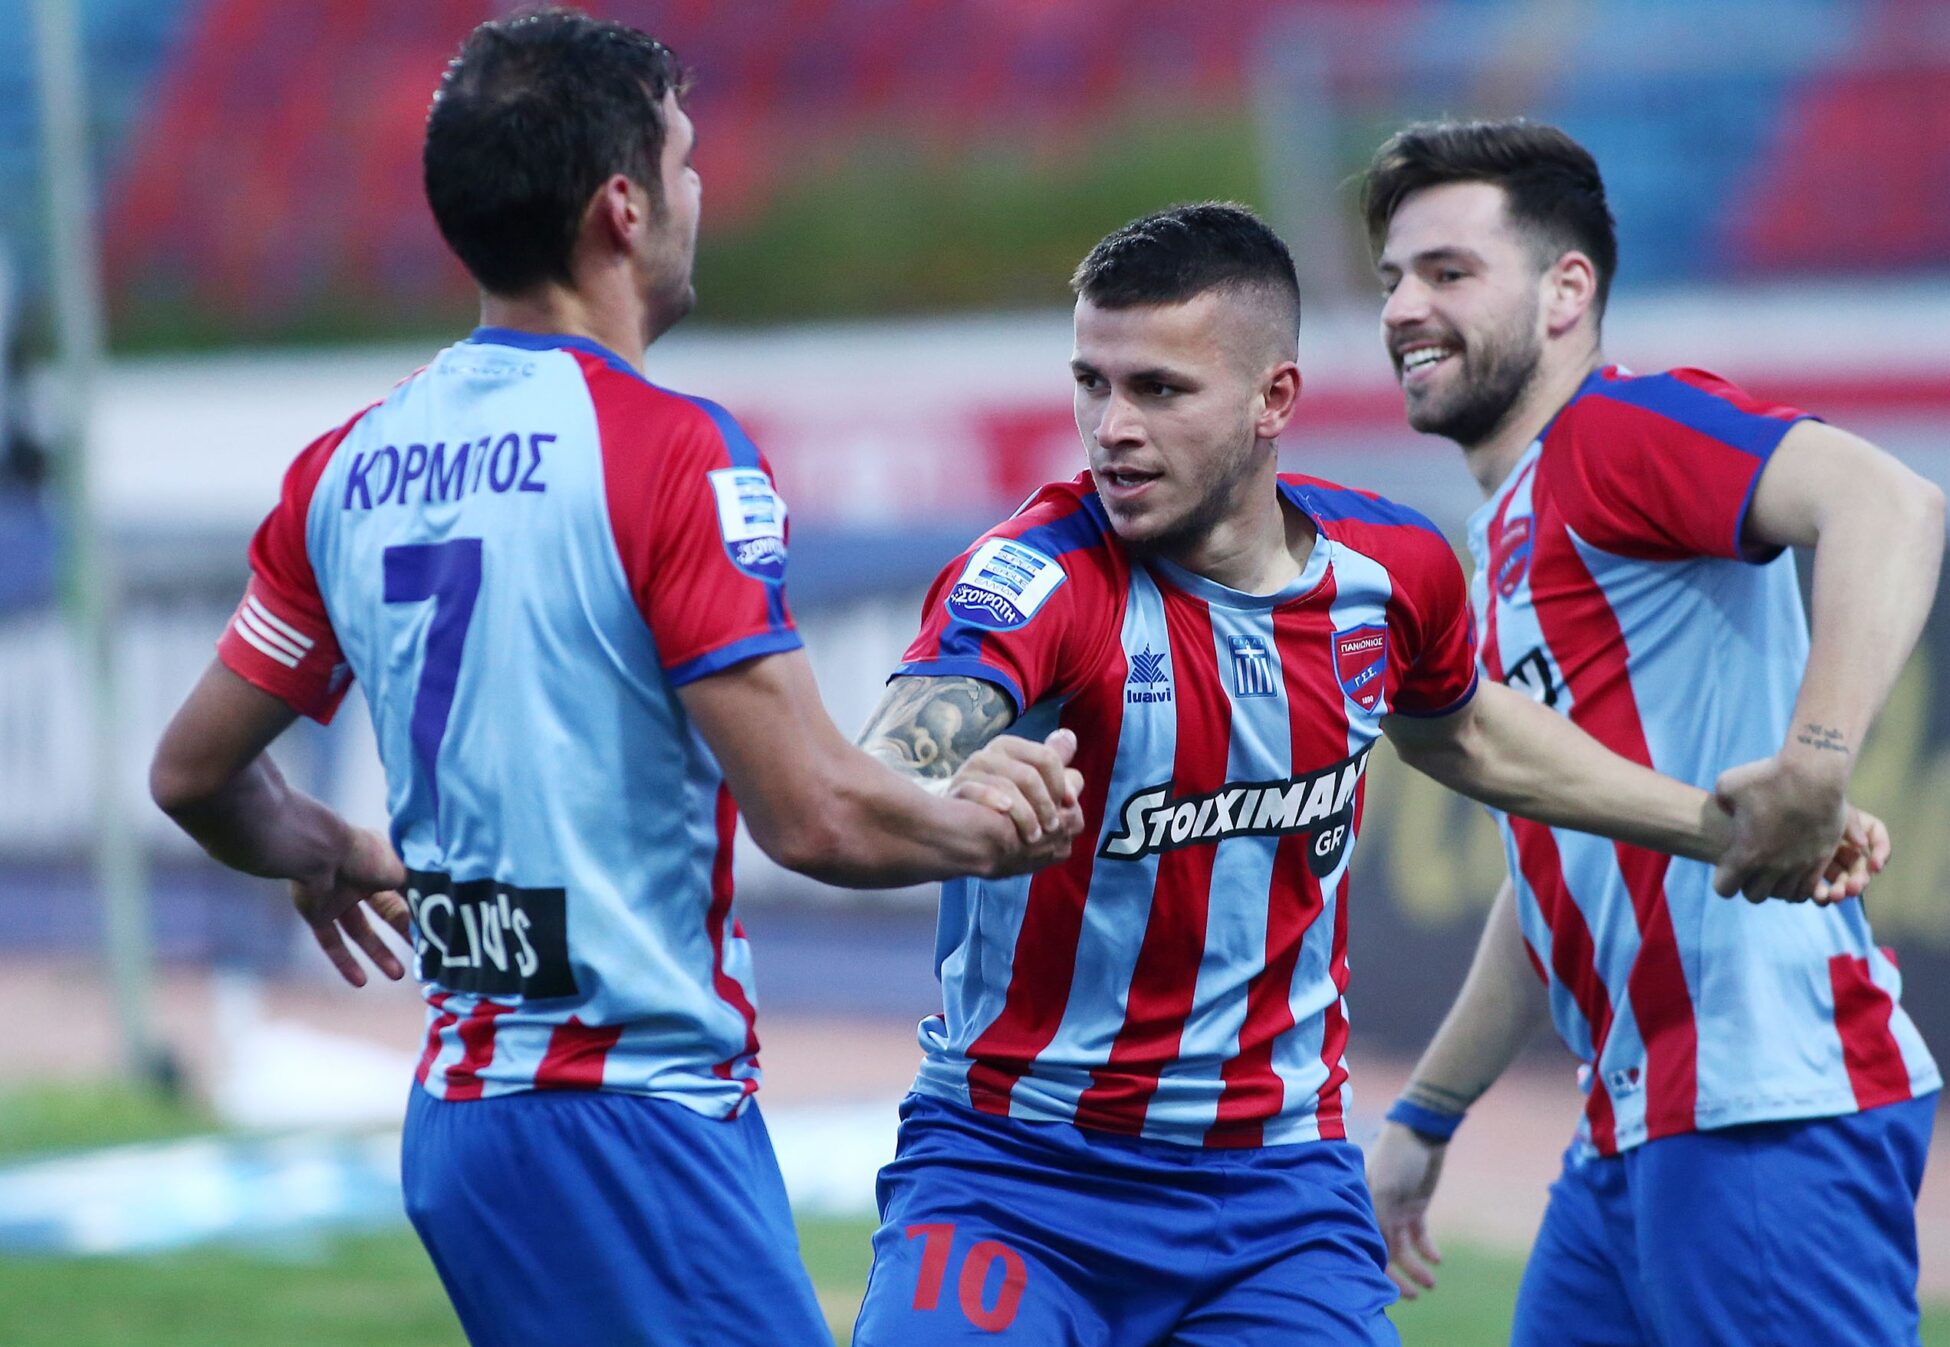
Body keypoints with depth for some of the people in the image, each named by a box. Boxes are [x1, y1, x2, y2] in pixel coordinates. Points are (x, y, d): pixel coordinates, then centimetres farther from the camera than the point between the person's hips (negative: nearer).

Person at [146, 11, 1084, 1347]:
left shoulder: (348, 467, 9)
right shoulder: (669, 449, -13)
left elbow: (194, 774, 19)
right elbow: (813, 816, -17)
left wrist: (332, 858, 39)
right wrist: (983, 828, 2)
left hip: (454, 1120, 8)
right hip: (635, 1119, -8)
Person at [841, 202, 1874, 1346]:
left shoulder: (1390, 569, -1)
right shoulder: (1040, 577, -18)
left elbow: (1460, 732, 23)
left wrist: (1728, 824, 25)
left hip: (1280, 1190, 3)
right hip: (1010, 1170, -3)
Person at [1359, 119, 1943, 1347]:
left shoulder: (1616, 430, -6)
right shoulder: (1509, 533, 23)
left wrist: (1817, 760, -38)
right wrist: (1425, 1118, 32)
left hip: (1769, 1105, -10)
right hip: (1631, 1138, 10)